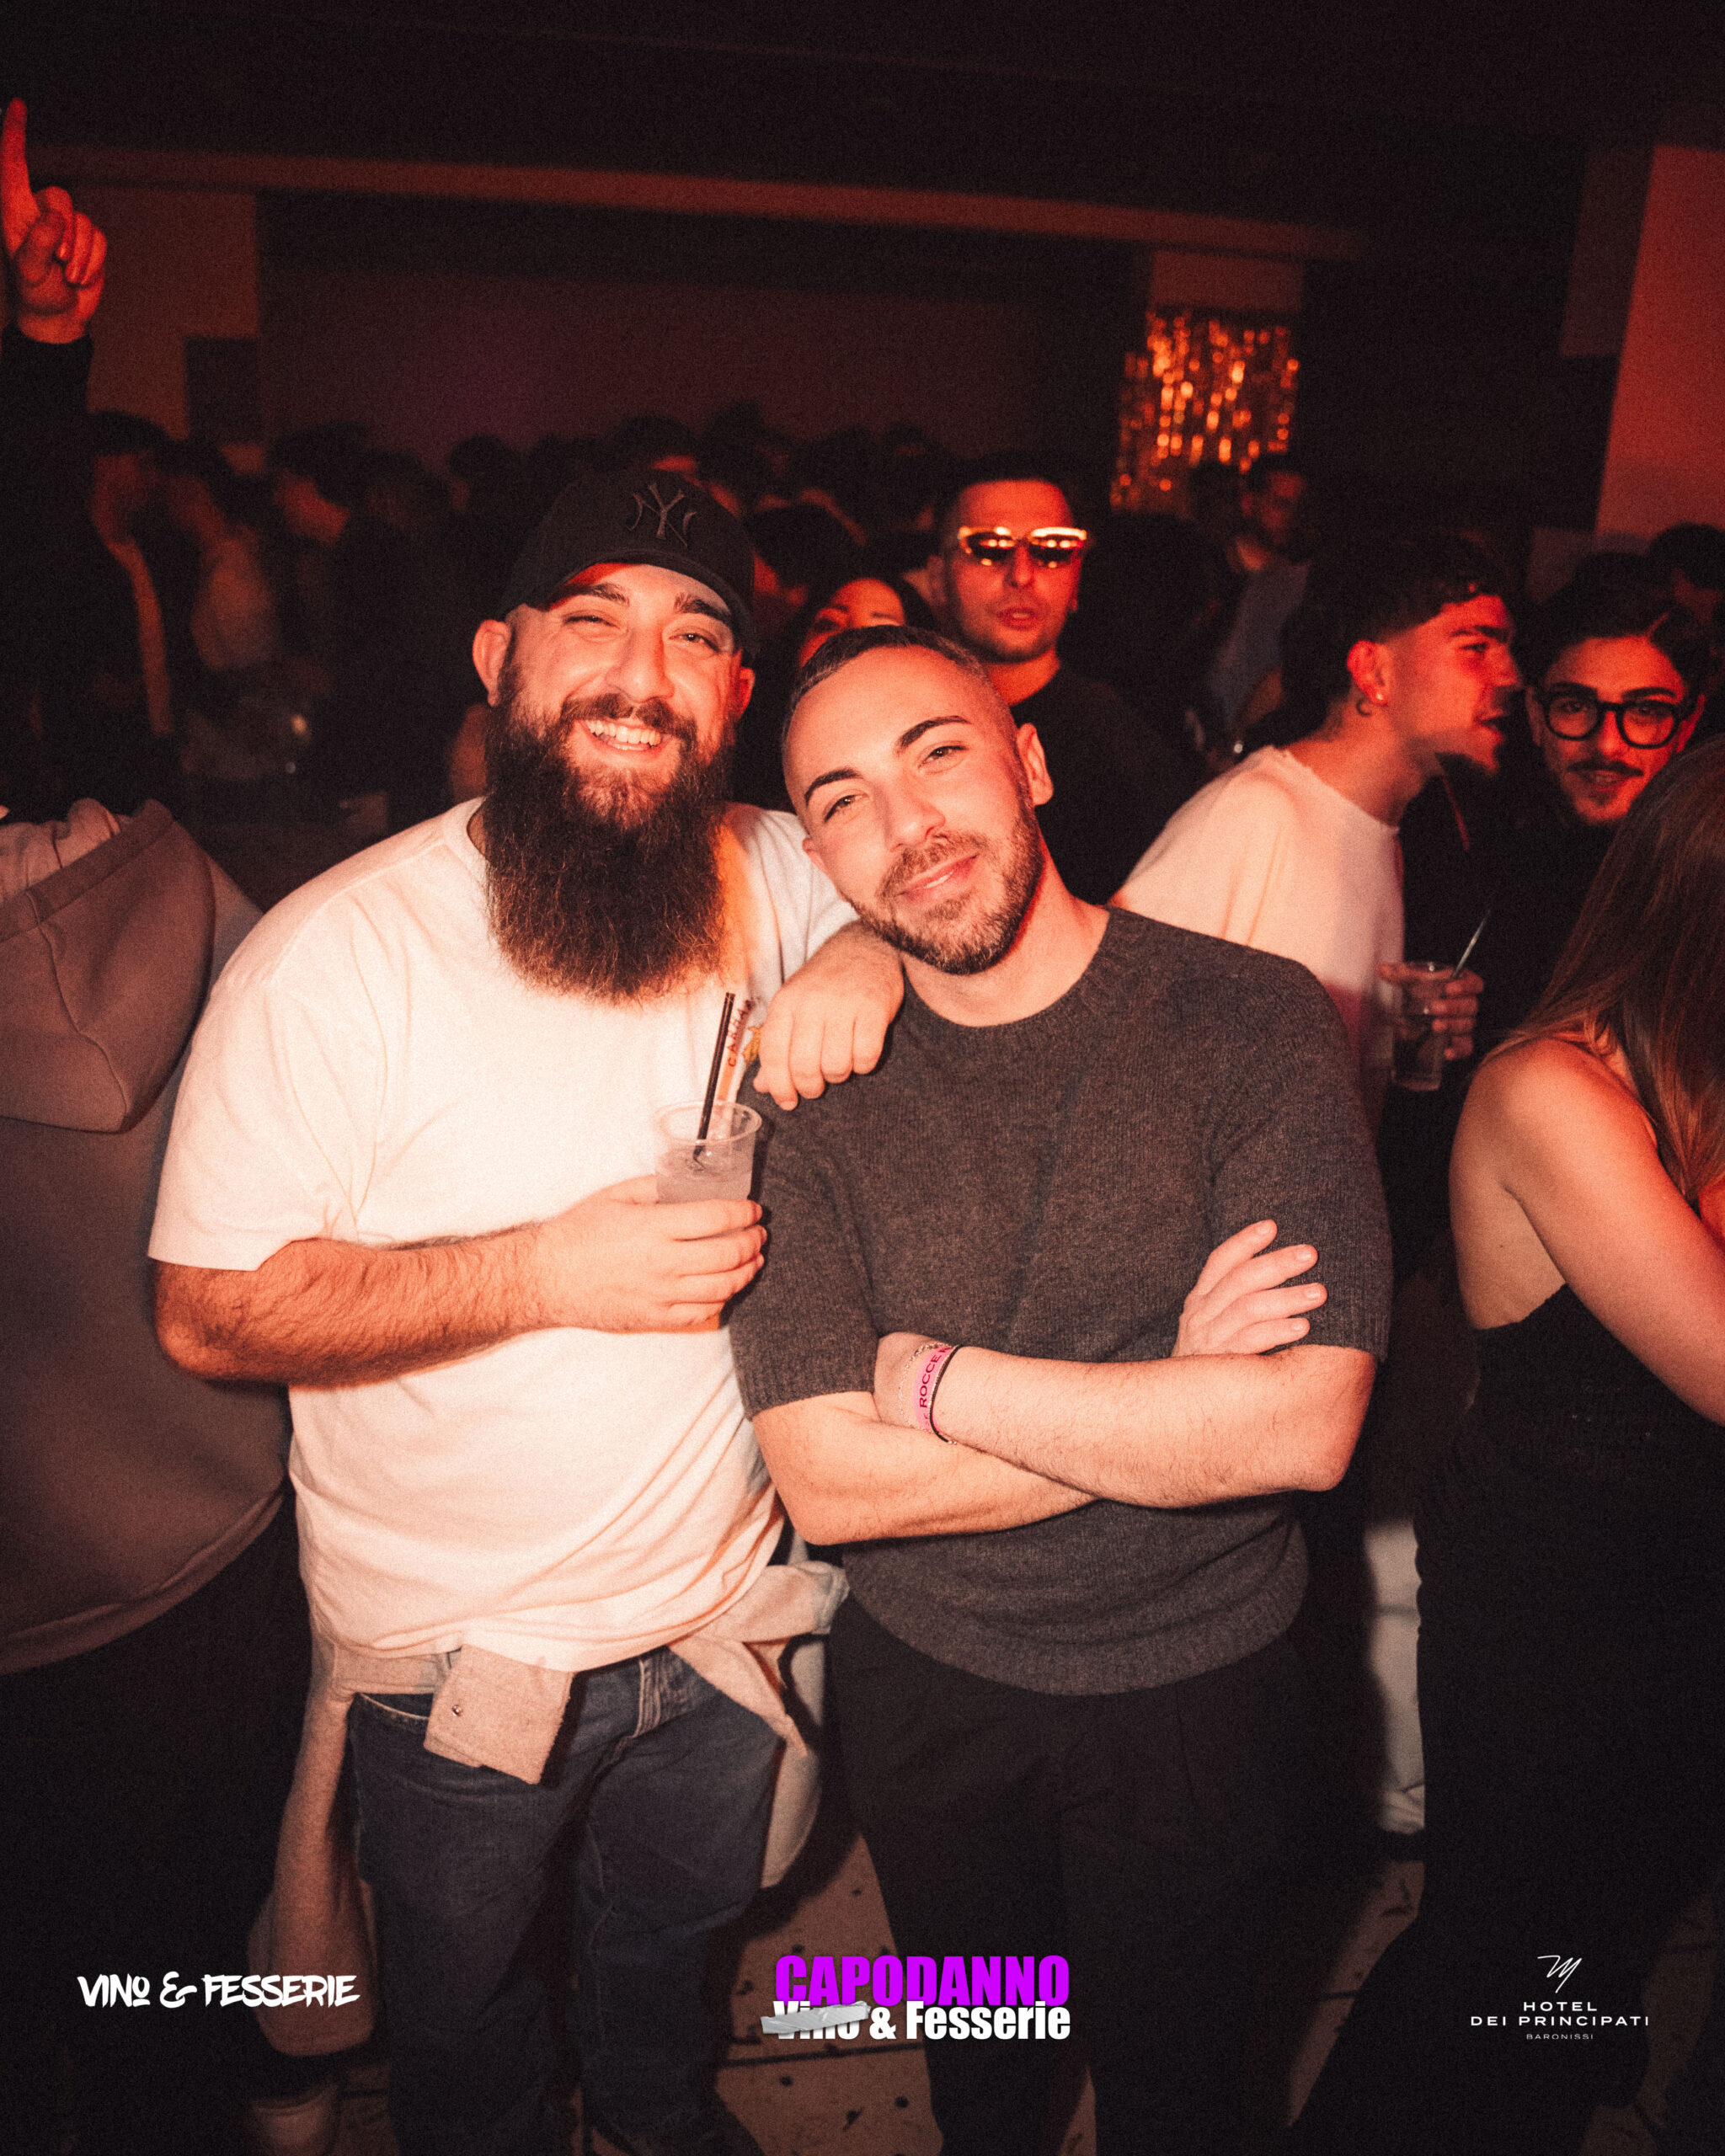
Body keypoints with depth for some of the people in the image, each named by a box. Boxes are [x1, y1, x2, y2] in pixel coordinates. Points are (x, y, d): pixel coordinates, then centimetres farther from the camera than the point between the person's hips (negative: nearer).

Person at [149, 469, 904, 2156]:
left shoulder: (773, 880, -10)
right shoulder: (335, 953, -23)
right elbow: (208, 1312, -21)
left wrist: (872, 954, -18)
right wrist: (546, 1272, -30)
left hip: (716, 1607, 4)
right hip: (455, 1652, -3)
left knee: (678, 1938, 33)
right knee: (464, 2017, 27)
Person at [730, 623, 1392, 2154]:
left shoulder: (1252, 1020, -18)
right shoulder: (812, 1084, -13)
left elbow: (1305, 1426, -26)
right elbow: (826, 1481, -19)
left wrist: (936, 1378, -23)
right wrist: (1172, 1395, -23)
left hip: (1196, 1698, -2)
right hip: (923, 1693, 2)